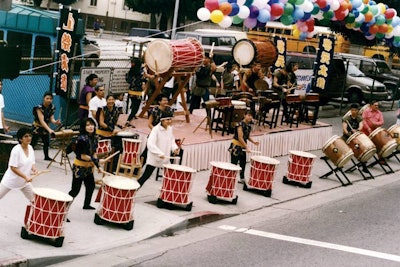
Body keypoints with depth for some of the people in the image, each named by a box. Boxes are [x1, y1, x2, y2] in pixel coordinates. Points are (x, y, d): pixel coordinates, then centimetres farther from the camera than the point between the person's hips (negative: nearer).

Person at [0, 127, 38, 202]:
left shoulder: (30, 148, -3)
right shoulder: (16, 150, -24)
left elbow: (32, 162, 9)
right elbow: (13, 168, -25)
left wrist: (34, 169, -13)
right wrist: (25, 177, -28)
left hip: (25, 181, 6)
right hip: (11, 180, -6)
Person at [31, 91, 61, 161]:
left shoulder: (52, 107, -8)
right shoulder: (39, 107, -26)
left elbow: (51, 119, -11)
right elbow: (42, 121, -34)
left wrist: (55, 122, -35)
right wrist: (49, 130, -46)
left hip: (46, 127, 6)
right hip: (37, 127, -6)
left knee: (47, 142, 16)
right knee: (33, 143, -12)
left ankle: (46, 156, 32)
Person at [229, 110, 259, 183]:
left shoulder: (249, 126, 7)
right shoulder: (240, 125, -18)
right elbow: (240, 138, -22)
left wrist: (253, 142, 3)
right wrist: (247, 147, -23)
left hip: (242, 147, 8)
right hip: (236, 146, -8)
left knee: (243, 163, 15)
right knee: (234, 163, -7)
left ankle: (242, 178, 29)